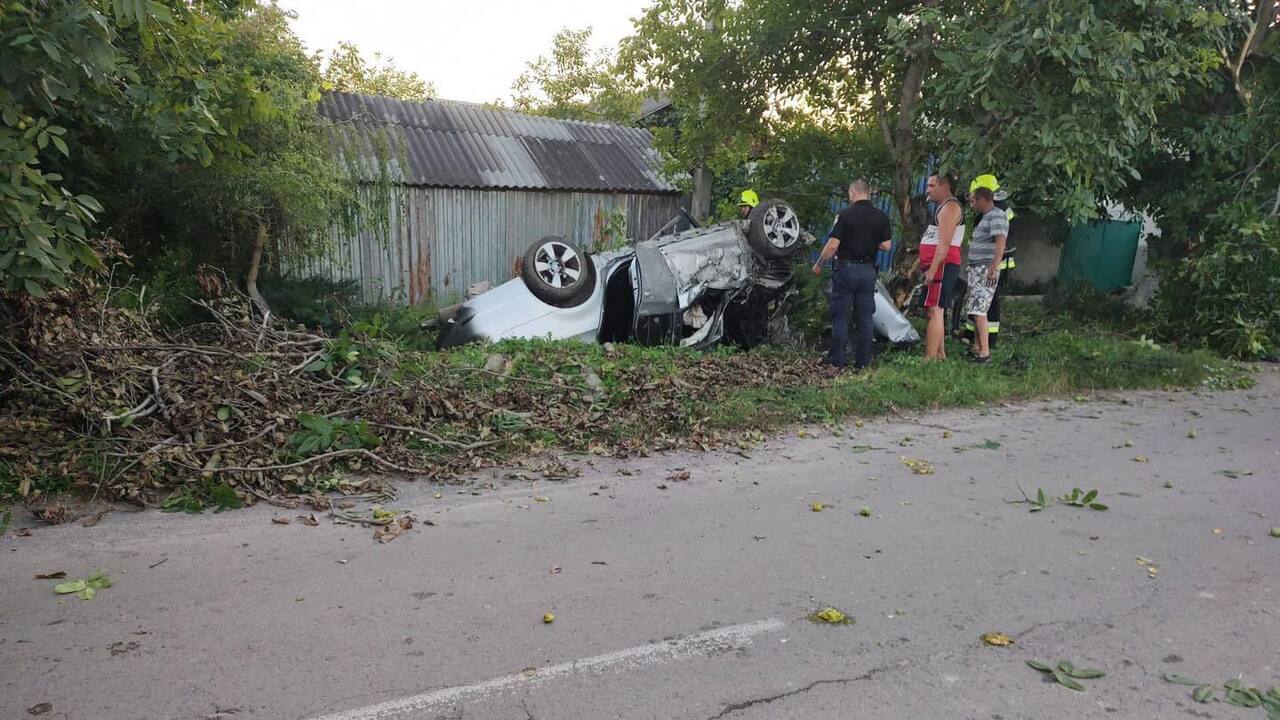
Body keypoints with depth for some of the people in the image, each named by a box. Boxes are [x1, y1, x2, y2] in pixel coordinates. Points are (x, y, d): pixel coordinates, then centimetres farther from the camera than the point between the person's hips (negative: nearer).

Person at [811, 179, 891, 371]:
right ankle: (862, 362, 11)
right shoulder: (881, 217, 1)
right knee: (865, 317, 8)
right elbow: (885, 245, 3)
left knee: (840, 316, 4)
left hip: (845, 268, -3)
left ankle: (837, 360, 7)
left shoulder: (845, 214, -10)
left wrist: (819, 265, -1)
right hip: (868, 270, 4)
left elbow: (832, 245, -13)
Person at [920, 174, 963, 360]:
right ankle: (940, 354, 20)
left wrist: (932, 270, -24)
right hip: (938, 266, 11)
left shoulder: (950, 207, -11)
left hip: (942, 266, -11)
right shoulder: (943, 207, 22)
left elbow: (944, 244, -21)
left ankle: (930, 358, -18)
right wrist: (926, 266, 25)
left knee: (934, 311, -15)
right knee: (934, 311, 14)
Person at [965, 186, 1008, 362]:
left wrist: (994, 268, -30)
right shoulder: (984, 217, 20)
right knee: (975, 309, 12)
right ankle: (977, 348, 18)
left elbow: (1000, 242, -23)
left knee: (978, 310, -15)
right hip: (977, 268, 11)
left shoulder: (997, 216, -12)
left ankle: (985, 352, -18)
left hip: (986, 269, -11)